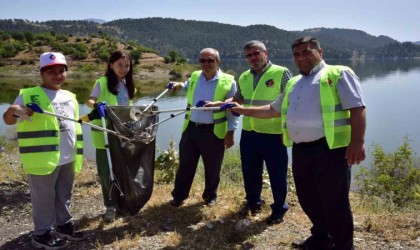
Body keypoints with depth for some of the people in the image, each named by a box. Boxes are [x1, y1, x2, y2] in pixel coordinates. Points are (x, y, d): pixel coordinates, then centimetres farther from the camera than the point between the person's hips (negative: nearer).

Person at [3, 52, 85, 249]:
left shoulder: (70, 97, 14)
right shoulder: (29, 95, -7)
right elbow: (8, 120, -12)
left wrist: (78, 152, 20)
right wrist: (12, 111, -35)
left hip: (68, 159, 7)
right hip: (43, 159, -6)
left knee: (64, 196, 19)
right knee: (44, 198, 5)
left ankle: (64, 225, 35)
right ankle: (42, 234, 20)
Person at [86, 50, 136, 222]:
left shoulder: (128, 85, 13)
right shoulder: (102, 82, -6)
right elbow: (90, 101, -16)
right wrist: (97, 105, -36)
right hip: (105, 134, -5)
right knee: (106, 171, 1)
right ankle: (110, 205, 14)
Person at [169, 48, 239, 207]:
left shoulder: (228, 82, -8)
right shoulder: (194, 77, 6)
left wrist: (230, 133, -7)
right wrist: (179, 86, 10)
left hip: (214, 132, -3)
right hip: (191, 129, 4)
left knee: (212, 168, 11)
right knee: (185, 165, 12)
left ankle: (210, 196, 33)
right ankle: (179, 196, 27)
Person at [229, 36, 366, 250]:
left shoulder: (339, 74, 0)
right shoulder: (293, 84, 21)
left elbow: (357, 108, -9)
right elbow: (273, 110, 29)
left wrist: (357, 142, -19)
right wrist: (244, 110, 25)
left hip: (329, 149, -7)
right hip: (300, 151, 7)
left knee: (335, 202, 0)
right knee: (307, 198, 17)